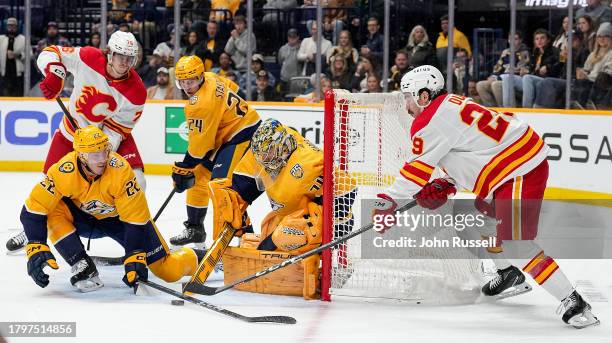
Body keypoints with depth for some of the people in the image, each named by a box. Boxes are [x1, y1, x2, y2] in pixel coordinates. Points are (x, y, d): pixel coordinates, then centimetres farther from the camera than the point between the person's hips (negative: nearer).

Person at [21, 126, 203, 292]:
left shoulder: (120, 170, -33)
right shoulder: (64, 171, -30)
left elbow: (135, 218, -29)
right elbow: (33, 210, -27)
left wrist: (135, 259, -35)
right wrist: (36, 249, -37)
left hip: (121, 218, -2)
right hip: (85, 218, 2)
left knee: (171, 271, -12)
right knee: (53, 212, -31)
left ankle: (196, 257, 23)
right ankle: (84, 269, -19)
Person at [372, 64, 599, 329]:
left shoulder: (430, 122, -12)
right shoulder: (450, 104, 18)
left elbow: (417, 169, -10)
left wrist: (388, 202, -2)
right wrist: (444, 186, 16)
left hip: (522, 171, -11)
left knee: (515, 244, -13)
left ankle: (573, 303, -14)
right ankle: (509, 276, 37)